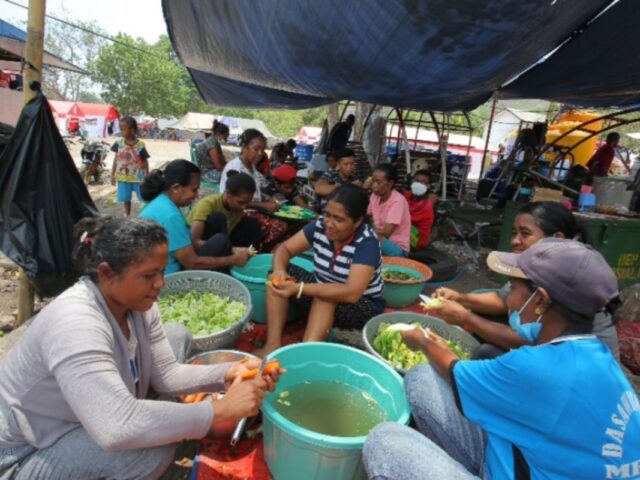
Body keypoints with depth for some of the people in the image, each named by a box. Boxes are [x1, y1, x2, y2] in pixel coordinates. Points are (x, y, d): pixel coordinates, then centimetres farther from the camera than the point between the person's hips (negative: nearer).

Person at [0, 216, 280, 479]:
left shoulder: (135, 302, -12)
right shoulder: (74, 323, -37)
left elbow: (165, 374, -7)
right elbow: (118, 430, -46)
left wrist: (226, 376, -24)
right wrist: (221, 409, -41)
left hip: (96, 415, 8)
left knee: (177, 335, 0)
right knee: (154, 448, -34)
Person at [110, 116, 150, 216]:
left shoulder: (140, 145, -12)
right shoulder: (119, 143, -2)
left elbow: (145, 162, -4)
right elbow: (116, 159, 6)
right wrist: (113, 175, 6)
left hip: (138, 177, -3)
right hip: (123, 177, 3)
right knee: (126, 199, 14)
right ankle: (127, 216, 30)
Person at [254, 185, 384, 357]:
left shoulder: (367, 243, -27)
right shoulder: (320, 226, -12)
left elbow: (352, 293, -36)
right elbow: (284, 249, -5)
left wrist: (299, 288, -41)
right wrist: (279, 271, -29)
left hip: (363, 306, -6)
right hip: (322, 291, 6)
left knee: (325, 298, -36)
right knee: (279, 278, -13)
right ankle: (272, 345, -20)